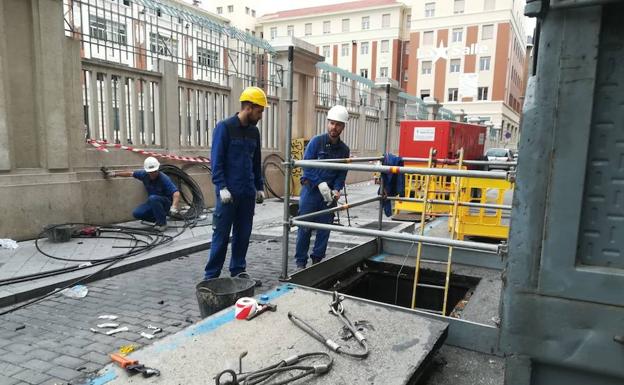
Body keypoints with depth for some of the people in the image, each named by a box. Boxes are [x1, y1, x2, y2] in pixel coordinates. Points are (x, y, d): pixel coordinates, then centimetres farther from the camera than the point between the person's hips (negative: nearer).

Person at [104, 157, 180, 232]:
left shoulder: (164, 178, -26)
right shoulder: (144, 174, -8)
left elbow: (176, 192, -35)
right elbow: (130, 173, 9)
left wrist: (174, 206, -50)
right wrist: (114, 174, 14)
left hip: (166, 203, -6)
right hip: (153, 203, 6)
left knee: (153, 198, -35)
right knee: (136, 213, -12)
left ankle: (162, 223, -20)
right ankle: (159, 219, 8)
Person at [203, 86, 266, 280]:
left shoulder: (254, 131, 11)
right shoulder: (224, 127, -7)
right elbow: (216, 160, -11)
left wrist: (259, 187, 13)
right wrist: (222, 187, -16)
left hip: (248, 193, 6)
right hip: (228, 193, -6)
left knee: (243, 233, 10)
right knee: (221, 234, 0)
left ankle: (238, 270, 23)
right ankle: (211, 275, 10)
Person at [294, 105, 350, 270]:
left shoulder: (344, 149, 5)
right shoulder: (316, 141, -6)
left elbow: (342, 173, 6)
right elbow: (307, 165, -13)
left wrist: (336, 190, -11)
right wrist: (320, 184, -21)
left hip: (329, 194, 4)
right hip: (311, 190, -4)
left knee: (324, 229, 8)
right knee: (305, 228, 0)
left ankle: (317, 259, 22)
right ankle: (301, 262, 12)